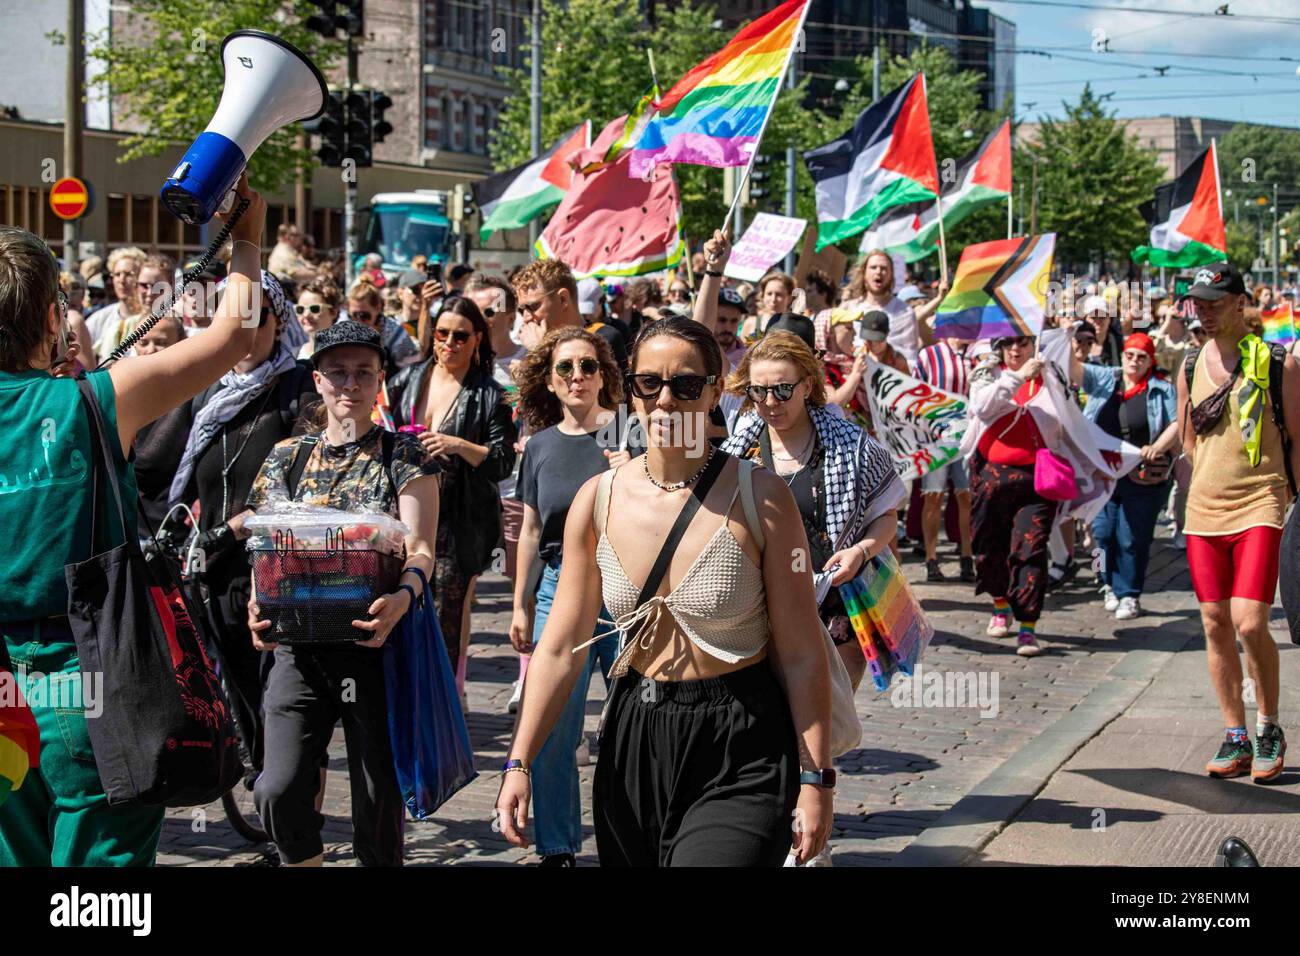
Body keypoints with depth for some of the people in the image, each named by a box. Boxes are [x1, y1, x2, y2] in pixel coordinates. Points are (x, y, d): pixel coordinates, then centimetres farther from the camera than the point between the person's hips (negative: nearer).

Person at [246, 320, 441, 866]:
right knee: (278, 790, -9)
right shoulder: (286, 458, 12)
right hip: (300, 646, 2)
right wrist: (259, 607, -10)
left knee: (377, 795, 2)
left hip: (376, 643, -2)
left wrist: (402, 597, -30)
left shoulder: (402, 455, 3)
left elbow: (420, 548, -8)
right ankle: (304, 860, 17)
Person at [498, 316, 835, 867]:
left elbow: (801, 655, -8)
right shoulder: (598, 500, 0)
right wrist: (518, 763, -1)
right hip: (634, 739, 4)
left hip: (741, 752, -4)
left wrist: (815, 779, -10)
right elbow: (560, 649, 4)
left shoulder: (760, 498, -10)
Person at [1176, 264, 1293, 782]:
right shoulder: (1191, 365, 8)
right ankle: (1235, 737, 15)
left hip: (1259, 507, -5)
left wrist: (1287, 489, 1)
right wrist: (1218, 477, 12)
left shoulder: (1276, 362, -5)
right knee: (1215, 624, 5)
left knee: (1250, 623, -14)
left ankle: (1269, 727, 6)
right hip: (1204, 508, 5)